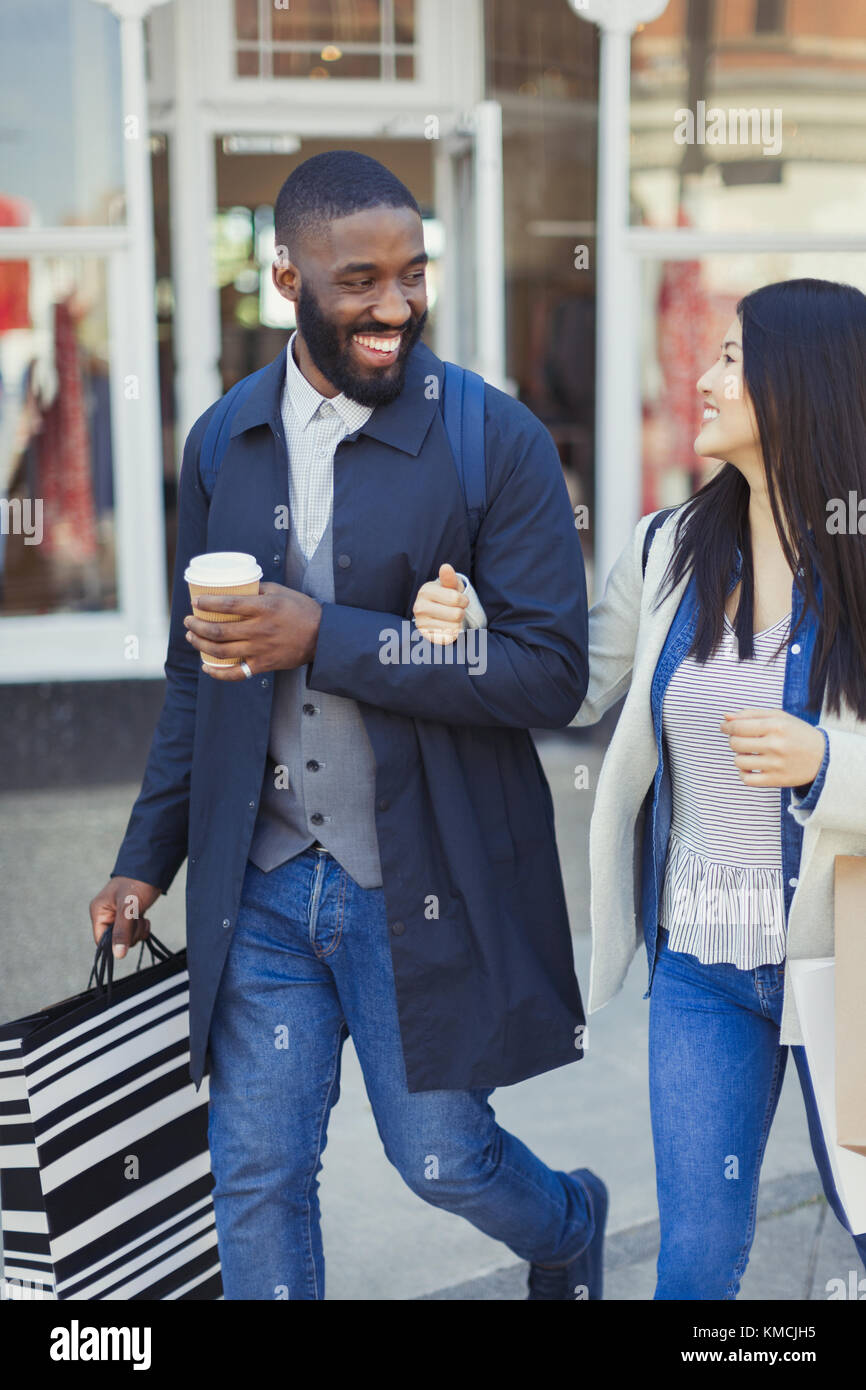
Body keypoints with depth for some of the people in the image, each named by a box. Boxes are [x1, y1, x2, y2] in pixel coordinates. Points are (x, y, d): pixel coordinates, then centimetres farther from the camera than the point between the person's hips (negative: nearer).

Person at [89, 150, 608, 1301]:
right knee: (256, 1179, 8)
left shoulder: (496, 440, -10)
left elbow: (550, 674, -16)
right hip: (260, 883, 4)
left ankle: (571, 1227, 45)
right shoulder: (225, 441, 5)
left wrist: (327, 638, -22)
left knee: (443, 1159, 10)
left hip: (421, 888, -3)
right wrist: (148, 854, 10)